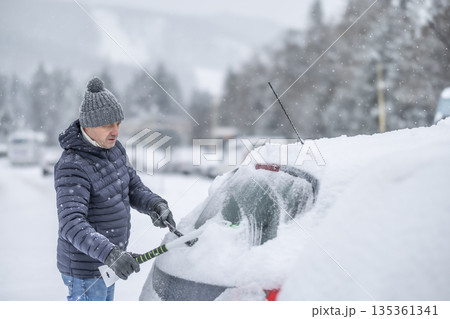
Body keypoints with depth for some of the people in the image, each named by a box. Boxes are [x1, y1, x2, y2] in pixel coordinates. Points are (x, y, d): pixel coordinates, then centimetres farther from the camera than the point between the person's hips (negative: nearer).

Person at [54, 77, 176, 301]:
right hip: (85, 272, -9)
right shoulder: (72, 167, -28)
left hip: (105, 260, 9)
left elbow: (133, 188, 6)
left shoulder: (112, 148, 0)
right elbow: (72, 225, -38)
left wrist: (156, 205, -16)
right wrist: (109, 253, -51)